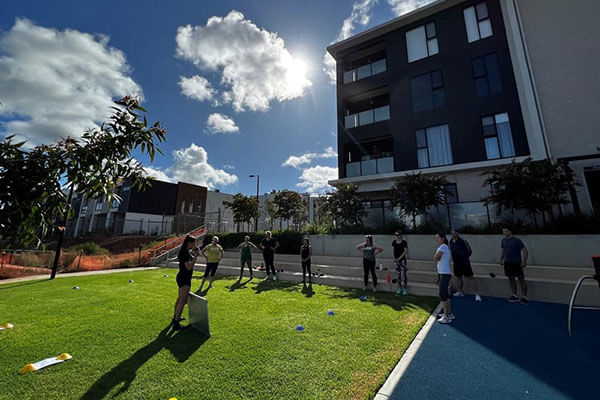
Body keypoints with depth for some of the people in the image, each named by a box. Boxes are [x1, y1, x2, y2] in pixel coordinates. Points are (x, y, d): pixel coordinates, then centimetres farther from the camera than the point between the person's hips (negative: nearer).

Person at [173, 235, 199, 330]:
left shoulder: (187, 251, 7)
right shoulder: (185, 253, -22)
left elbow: (191, 262, 24)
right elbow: (189, 267, -27)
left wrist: (193, 252, 11)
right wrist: (196, 255, -26)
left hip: (183, 278, 11)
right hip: (184, 279, -11)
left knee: (180, 299, 24)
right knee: (183, 301, -7)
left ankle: (175, 317, 41)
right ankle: (176, 324, -2)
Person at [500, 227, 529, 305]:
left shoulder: (517, 240, -9)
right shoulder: (503, 240, 8)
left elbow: (525, 250, -11)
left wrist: (524, 261, -18)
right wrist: (501, 259, 15)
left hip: (517, 263, -5)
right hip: (507, 263, 6)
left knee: (521, 279, 0)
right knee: (511, 278, 10)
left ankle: (524, 297, 9)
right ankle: (514, 296, 20)